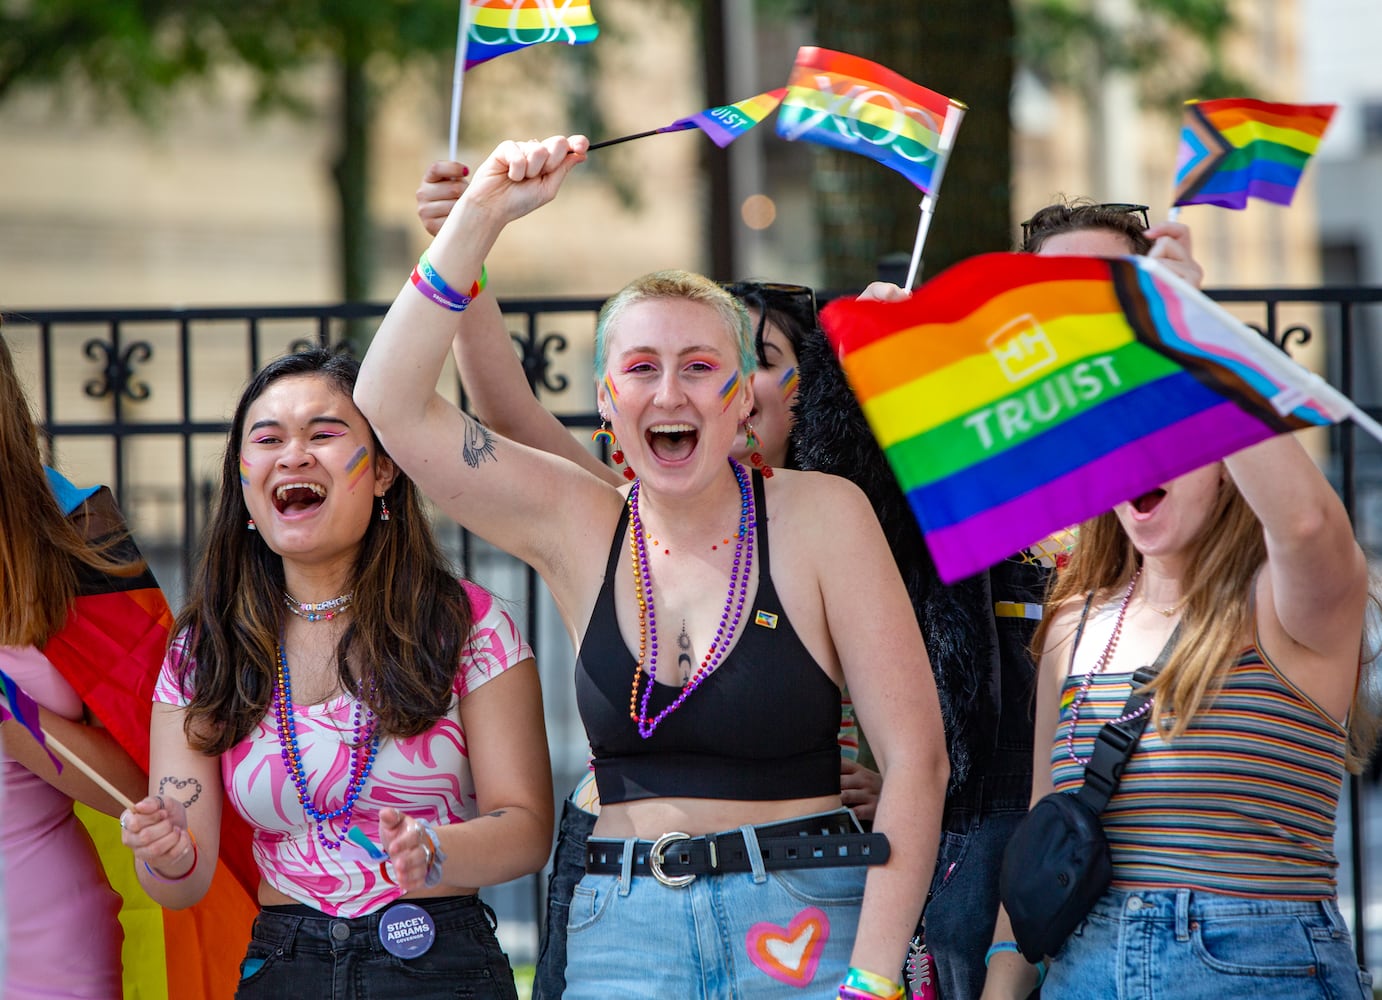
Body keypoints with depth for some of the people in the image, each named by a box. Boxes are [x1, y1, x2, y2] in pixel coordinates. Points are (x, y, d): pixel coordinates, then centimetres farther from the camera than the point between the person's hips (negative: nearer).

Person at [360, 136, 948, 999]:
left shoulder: (820, 516, -3)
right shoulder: (578, 526, 5)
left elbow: (916, 757, -6)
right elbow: (392, 404, -1)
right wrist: (480, 217, -5)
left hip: (805, 921, -2)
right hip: (624, 926, 2)